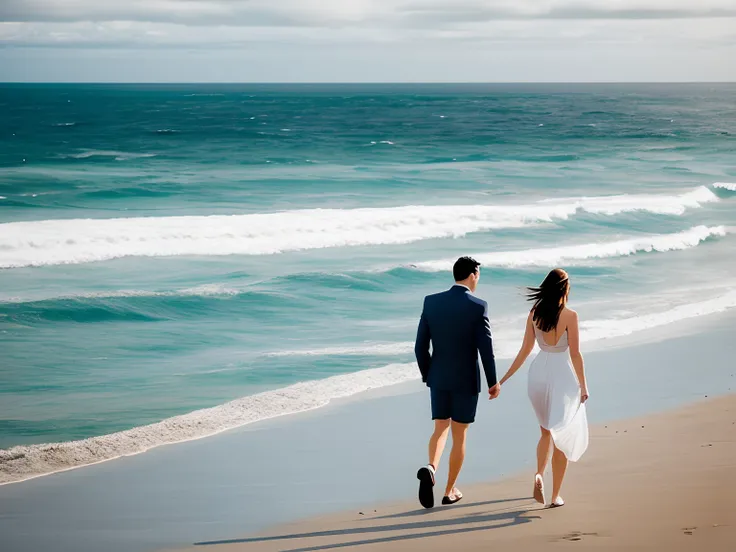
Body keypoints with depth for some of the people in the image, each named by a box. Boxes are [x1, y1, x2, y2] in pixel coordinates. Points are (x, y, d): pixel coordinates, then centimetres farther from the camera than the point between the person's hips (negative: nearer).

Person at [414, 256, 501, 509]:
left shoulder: (431, 301, -2)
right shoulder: (478, 306, -13)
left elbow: (420, 346, 1)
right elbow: (485, 348, -13)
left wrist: (427, 375, 15)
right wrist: (493, 382, -1)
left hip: (438, 377, 3)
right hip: (466, 380, -3)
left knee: (440, 429, 15)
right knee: (459, 435, 10)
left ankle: (430, 468, -13)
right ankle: (450, 491, 16)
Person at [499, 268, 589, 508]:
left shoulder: (534, 314, 1)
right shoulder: (569, 315, -12)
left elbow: (525, 350, 4)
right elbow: (575, 354, -11)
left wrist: (505, 378, 13)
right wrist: (583, 386, -3)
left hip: (538, 373, 4)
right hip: (561, 375, -4)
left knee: (547, 431, 23)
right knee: (562, 437, 6)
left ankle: (539, 473, 0)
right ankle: (556, 496, 5)